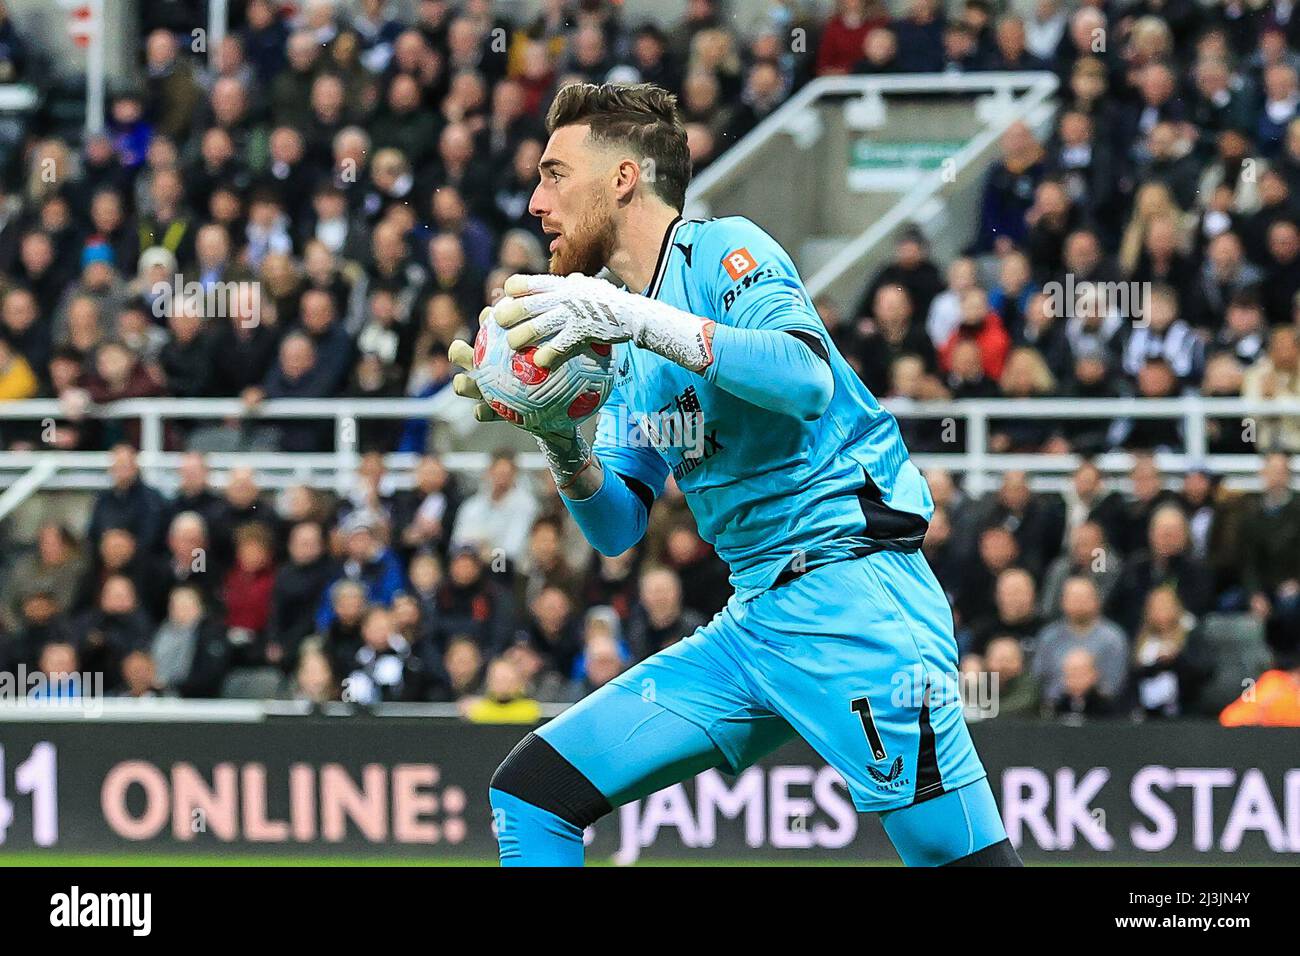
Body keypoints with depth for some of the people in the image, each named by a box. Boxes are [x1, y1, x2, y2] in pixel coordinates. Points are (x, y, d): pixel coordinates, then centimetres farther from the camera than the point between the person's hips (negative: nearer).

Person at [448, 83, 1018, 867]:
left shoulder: (724, 250, -3)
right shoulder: (632, 355, 20)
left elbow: (809, 380, -22)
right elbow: (617, 527, 14)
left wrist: (639, 318, -26)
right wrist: (557, 434, -4)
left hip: (852, 596, -8)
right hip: (752, 619, 8)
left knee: (957, 855, -19)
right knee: (530, 794, 5)